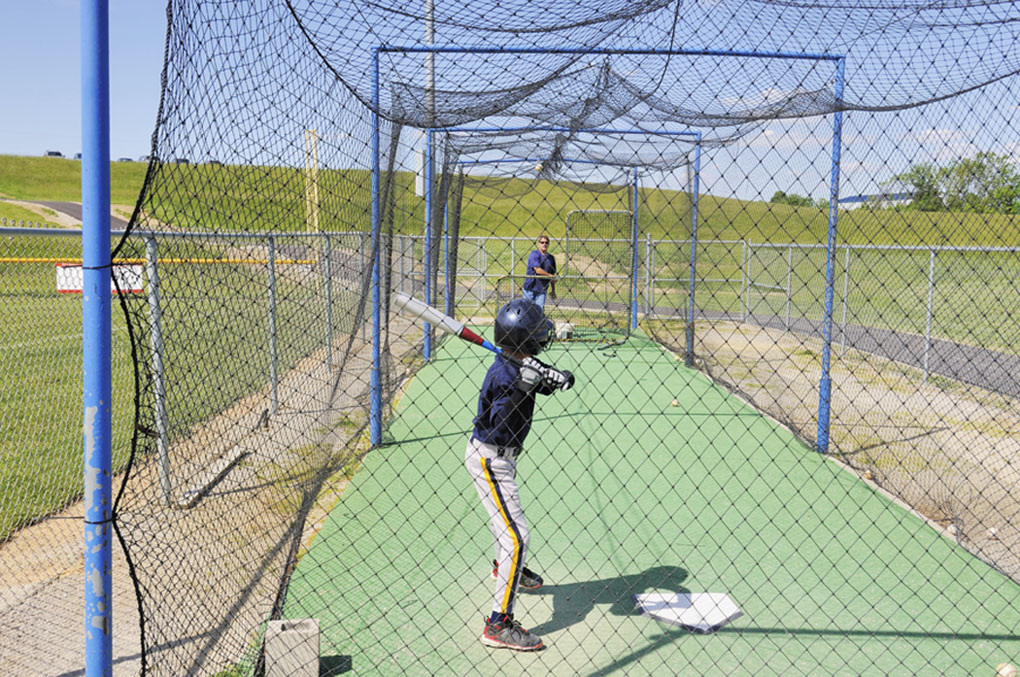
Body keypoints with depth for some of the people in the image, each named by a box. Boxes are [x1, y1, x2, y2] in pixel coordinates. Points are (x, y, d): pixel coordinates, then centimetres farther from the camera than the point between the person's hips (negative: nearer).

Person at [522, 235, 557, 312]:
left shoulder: (551, 258, 10)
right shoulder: (534, 255, -9)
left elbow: (553, 274, 16)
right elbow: (538, 270, -20)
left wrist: (553, 290, 14)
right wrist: (550, 275, -13)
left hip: (542, 289, 4)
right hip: (530, 288, -4)